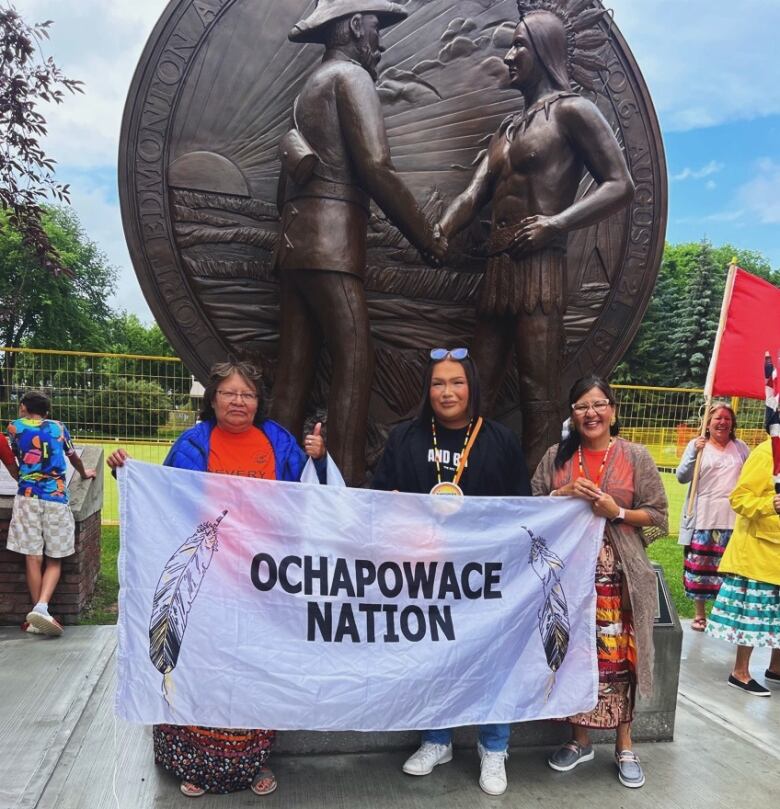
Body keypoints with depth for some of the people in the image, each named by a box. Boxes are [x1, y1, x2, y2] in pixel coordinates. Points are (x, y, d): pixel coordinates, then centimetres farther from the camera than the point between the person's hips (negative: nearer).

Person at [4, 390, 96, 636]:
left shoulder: (15, 427, 12)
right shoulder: (59, 427, 15)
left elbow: (10, 461, 19)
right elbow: (73, 457, 28)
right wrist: (84, 473, 48)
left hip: (27, 497, 0)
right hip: (56, 498, 0)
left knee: (33, 558, 3)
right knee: (54, 560, 6)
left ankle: (37, 617, 6)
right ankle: (42, 607, -13)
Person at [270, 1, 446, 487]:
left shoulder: (309, 88, 28)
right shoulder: (351, 76, 1)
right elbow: (376, 168, -13)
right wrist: (428, 239, -7)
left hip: (298, 241, 9)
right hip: (332, 242, -9)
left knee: (296, 370, 4)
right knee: (355, 363, -12)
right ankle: (347, 488, -15)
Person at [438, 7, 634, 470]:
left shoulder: (571, 111, 4)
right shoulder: (507, 131, 26)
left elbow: (621, 186, -4)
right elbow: (473, 197, 15)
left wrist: (555, 224, -15)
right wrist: (437, 237, -2)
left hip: (541, 271, -8)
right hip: (498, 273, 8)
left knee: (540, 398, -8)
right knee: (479, 392, 7)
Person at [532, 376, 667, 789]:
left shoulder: (636, 457, 1)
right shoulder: (555, 457, 6)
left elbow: (657, 514, 2)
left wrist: (617, 512, -14)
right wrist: (564, 495, -11)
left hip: (619, 575, -2)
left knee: (618, 656, 0)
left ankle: (624, 746, 20)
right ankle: (579, 739, 25)